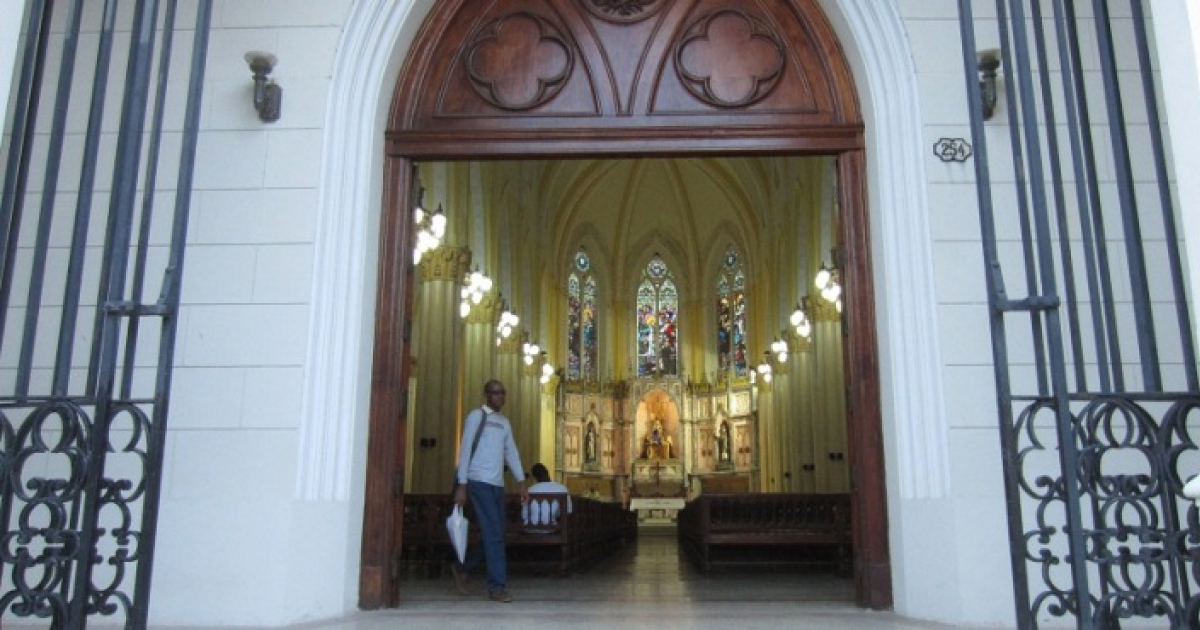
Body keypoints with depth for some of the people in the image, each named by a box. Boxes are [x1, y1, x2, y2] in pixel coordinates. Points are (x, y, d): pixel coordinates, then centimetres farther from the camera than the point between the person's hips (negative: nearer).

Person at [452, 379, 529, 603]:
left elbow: (512, 453, 17)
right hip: (479, 482, -7)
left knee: (494, 535, 9)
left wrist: (522, 483, 9)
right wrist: (462, 484, -12)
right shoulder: (476, 416, -2)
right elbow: (465, 450, -6)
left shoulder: (504, 422, 19)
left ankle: (461, 568, 28)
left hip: (497, 484, 7)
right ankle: (497, 586, -3)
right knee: (494, 534, -9)